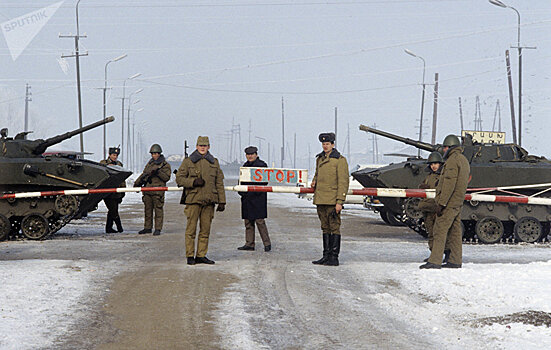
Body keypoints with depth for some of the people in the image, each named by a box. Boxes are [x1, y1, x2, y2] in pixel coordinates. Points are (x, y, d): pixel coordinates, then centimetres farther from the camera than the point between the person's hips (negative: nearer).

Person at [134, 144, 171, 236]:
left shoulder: (165, 165, 0)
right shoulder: (150, 163, 18)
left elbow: (167, 177, -8)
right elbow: (144, 174, 25)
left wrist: (158, 172, -19)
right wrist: (137, 183, 18)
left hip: (158, 191, -6)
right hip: (147, 190, 6)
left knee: (158, 210, -4)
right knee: (148, 210, 10)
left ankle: (158, 229, -1)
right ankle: (147, 228, 17)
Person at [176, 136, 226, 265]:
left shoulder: (214, 162, 14)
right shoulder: (188, 161, 5)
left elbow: (219, 183, 14)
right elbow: (179, 178, 3)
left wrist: (222, 201, 8)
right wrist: (193, 182, -13)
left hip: (209, 201, 3)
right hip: (193, 200, -3)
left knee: (205, 230, 5)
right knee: (191, 229, -3)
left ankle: (201, 255, 12)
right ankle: (190, 256, 3)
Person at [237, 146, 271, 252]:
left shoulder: (261, 165, -4)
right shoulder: (245, 165, 17)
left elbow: (264, 181, -8)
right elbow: (242, 180, 24)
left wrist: (255, 190, -16)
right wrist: (241, 191, 8)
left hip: (258, 197, -7)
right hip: (247, 198, 7)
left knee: (260, 221, -9)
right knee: (248, 222, 7)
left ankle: (267, 243, -2)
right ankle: (249, 244, 12)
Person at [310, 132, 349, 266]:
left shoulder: (340, 160, -7)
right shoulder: (320, 159, 15)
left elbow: (343, 182, -10)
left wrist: (339, 201, -16)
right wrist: (314, 182, 8)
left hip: (332, 201, -7)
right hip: (320, 200, 7)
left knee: (334, 228, -5)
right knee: (325, 228, 11)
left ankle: (334, 258, -3)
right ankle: (326, 256, 16)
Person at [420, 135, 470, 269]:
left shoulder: (453, 160, -14)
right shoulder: (464, 160, 17)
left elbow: (449, 184, -22)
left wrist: (441, 203, -23)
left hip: (449, 203, -10)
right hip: (458, 203, 10)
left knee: (440, 230, -9)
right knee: (454, 232, 12)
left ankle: (434, 261, -12)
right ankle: (455, 261, 14)